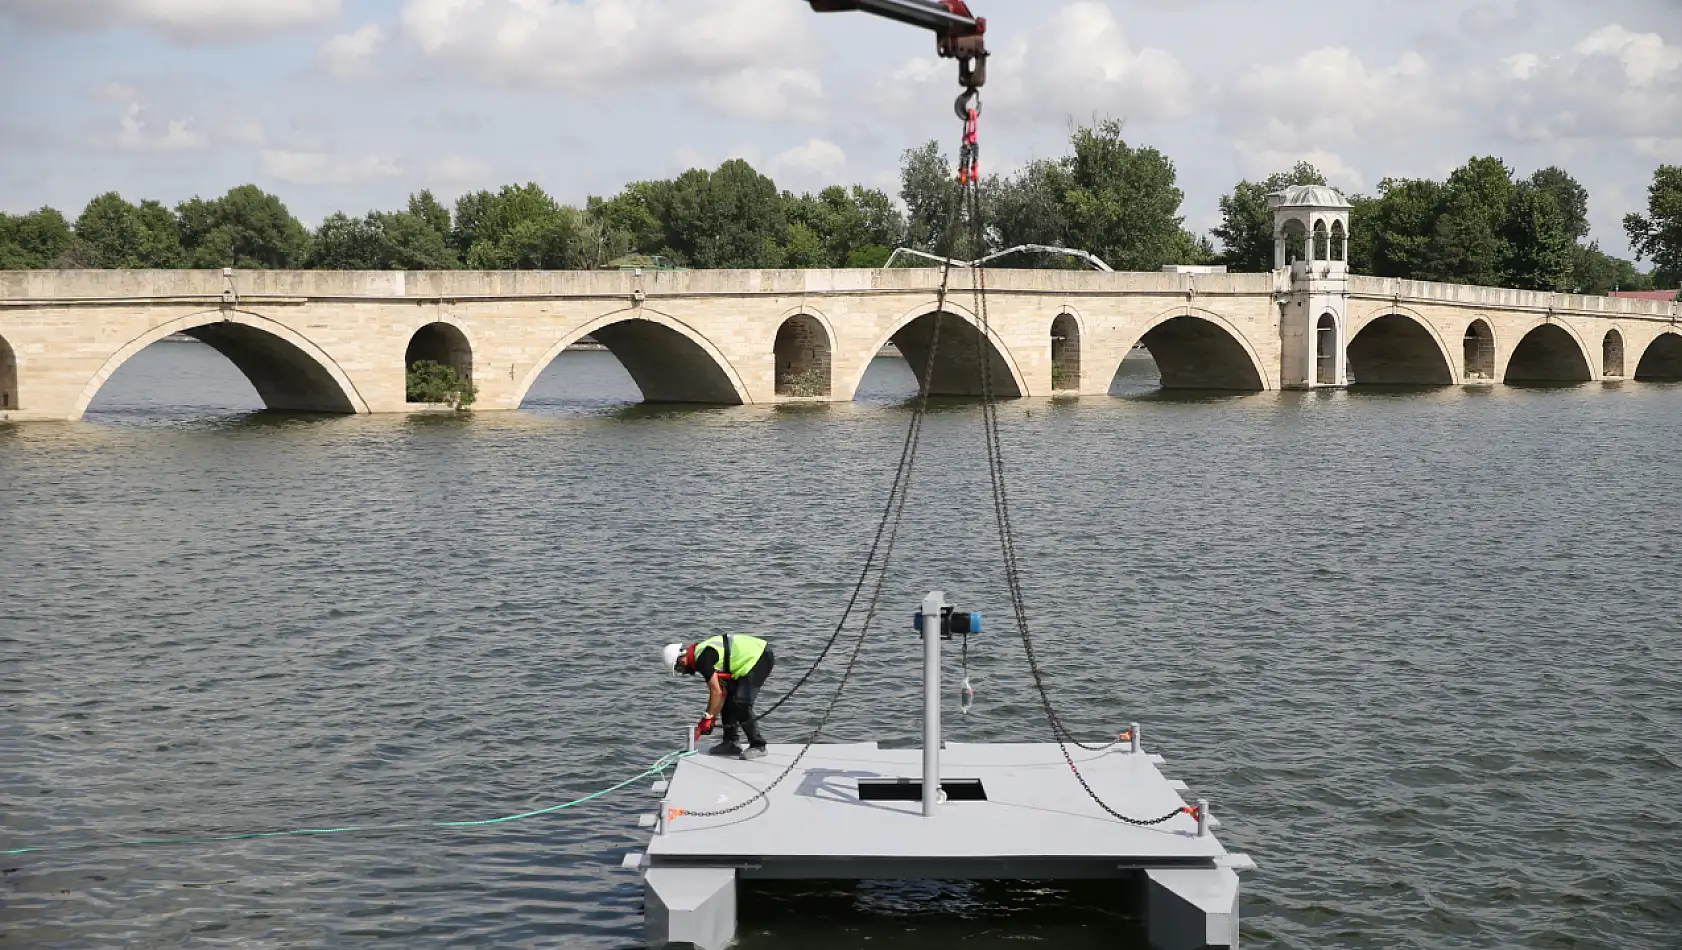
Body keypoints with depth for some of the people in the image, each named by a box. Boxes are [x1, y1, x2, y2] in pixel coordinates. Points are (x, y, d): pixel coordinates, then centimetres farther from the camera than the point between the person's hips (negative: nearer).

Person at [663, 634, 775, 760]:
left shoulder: (703, 659, -18)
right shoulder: (703, 651, 11)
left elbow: (717, 692, -17)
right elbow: (721, 691, 14)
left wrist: (708, 718, -7)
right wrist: (711, 718, 12)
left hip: (760, 658, -11)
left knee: (741, 703, -15)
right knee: (727, 700, 13)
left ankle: (758, 746, -6)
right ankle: (730, 743, 18)